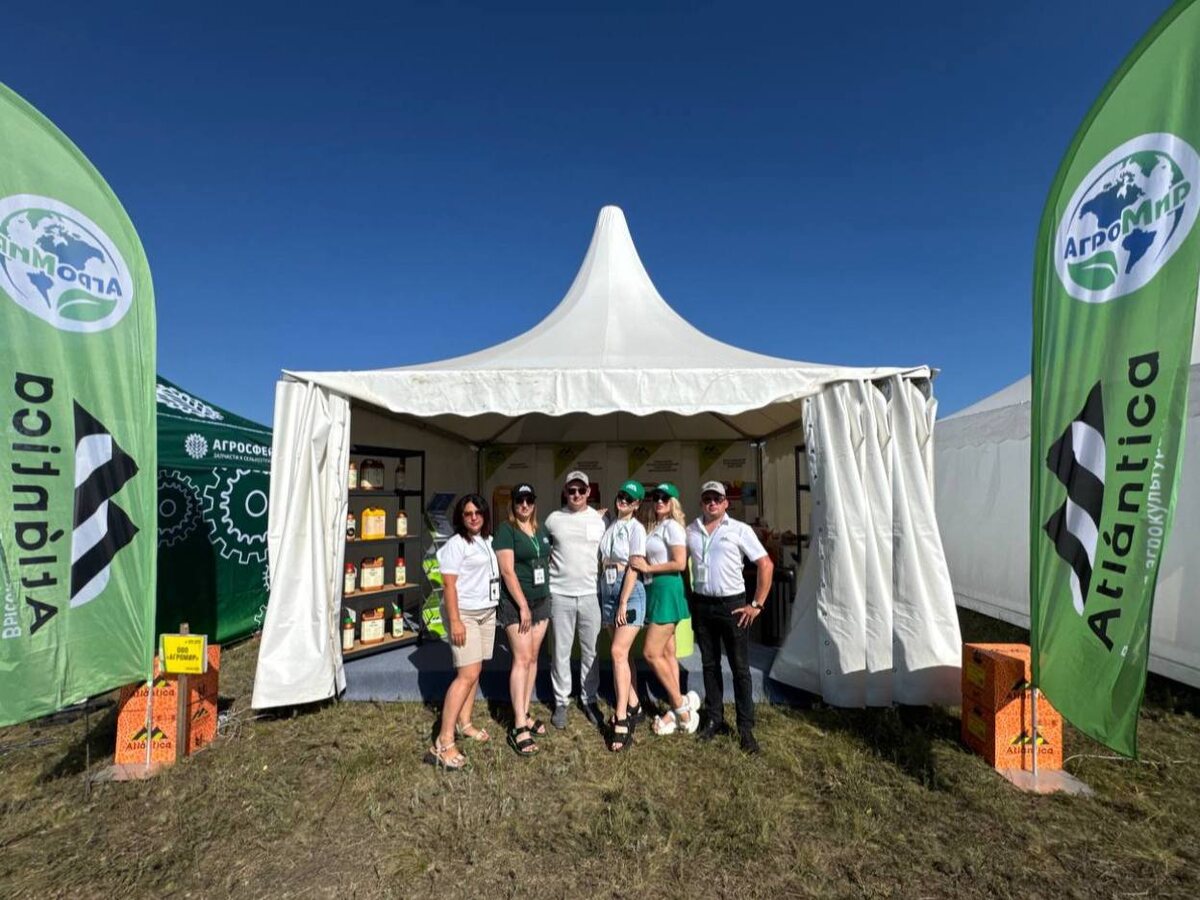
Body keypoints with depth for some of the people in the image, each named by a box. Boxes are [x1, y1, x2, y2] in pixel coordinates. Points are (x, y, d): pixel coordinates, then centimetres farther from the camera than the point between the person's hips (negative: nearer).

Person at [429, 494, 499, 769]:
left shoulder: (488, 540, 11)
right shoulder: (456, 544, -12)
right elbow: (448, 584, -16)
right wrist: (455, 621, -20)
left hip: (487, 612, 7)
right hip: (464, 613, -7)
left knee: (475, 670, 11)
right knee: (467, 674, -12)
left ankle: (463, 723, 25)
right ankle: (444, 742, -6)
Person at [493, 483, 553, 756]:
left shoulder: (541, 530, 11)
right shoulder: (505, 530, -10)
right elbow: (507, 571, -15)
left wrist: (545, 597, 12)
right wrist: (523, 606, -17)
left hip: (541, 600, 7)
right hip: (516, 603, -6)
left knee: (533, 658, 10)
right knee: (522, 659, -8)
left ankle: (525, 714, 22)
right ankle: (519, 727, -3)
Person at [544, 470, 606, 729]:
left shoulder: (599, 519, 2)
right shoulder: (553, 519, -1)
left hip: (590, 593, 1)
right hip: (560, 594, -1)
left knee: (590, 650, 11)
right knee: (561, 652, 7)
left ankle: (589, 699, 27)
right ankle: (561, 702, 22)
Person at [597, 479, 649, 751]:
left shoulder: (635, 528, -8)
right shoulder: (610, 525, 10)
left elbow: (634, 568, -13)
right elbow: (603, 563, 13)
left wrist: (623, 604, -17)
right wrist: (605, 600, 8)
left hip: (629, 592, -6)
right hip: (607, 592, 6)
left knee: (619, 653, -12)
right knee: (622, 653, 13)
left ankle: (621, 719, -6)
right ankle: (633, 706, 26)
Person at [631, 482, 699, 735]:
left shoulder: (672, 526, -10)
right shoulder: (655, 527, 15)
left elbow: (680, 564, -19)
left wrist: (647, 567, -13)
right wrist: (642, 566, -1)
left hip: (667, 590, -9)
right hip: (655, 591, 9)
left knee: (651, 653, -8)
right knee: (667, 653, 10)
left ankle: (680, 705, 6)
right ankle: (678, 709, 17)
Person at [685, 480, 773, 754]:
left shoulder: (740, 530, -5)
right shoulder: (690, 531, 4)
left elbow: (766, 564, -5)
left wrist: (757, 604, -7)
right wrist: (687, 597, 4)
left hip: (732, 605, -3)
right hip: (701, 605, 3)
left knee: (740, 668, 4)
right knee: (709, 665, 14)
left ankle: (746, 728, 16)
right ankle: (714, 719, 28)